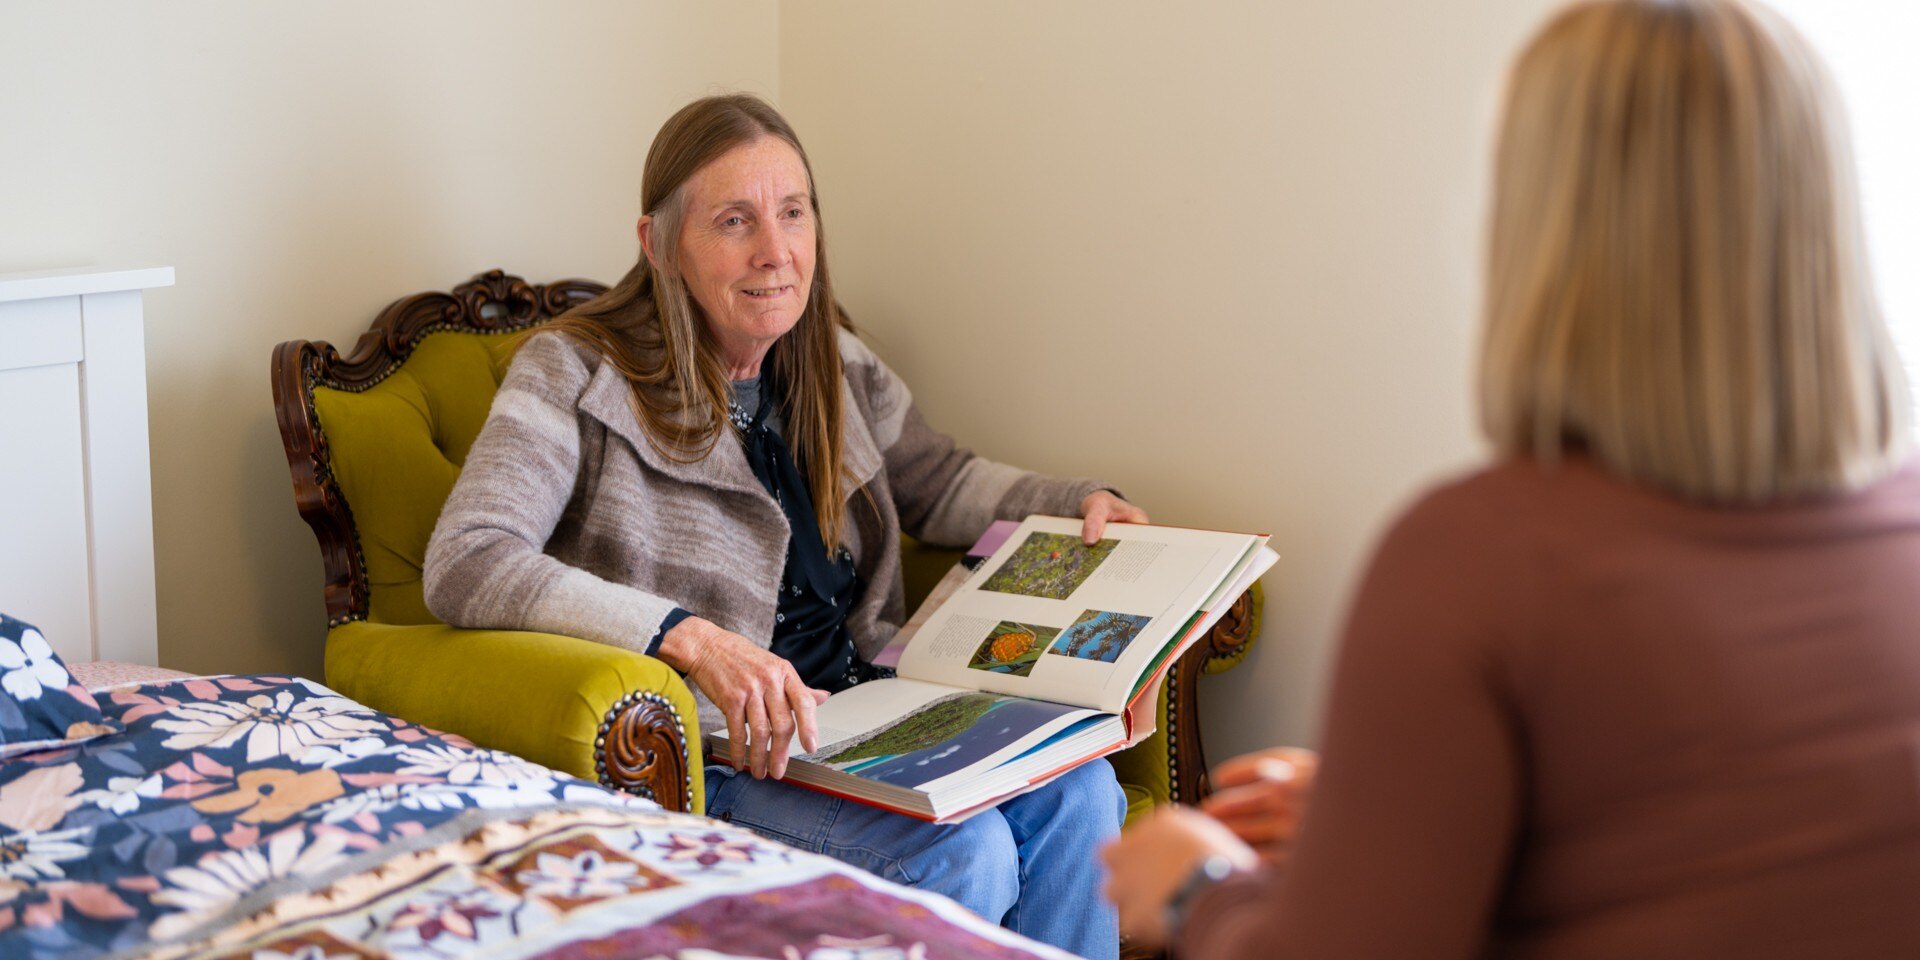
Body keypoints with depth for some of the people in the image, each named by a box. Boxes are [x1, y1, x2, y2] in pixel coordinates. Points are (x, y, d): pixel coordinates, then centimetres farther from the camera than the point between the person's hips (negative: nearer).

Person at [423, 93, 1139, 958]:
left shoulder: (836, 368, 11)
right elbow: (461, 565, -23)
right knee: (963, 855, -27)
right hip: (702, 758, -6)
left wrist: (1081, 504, 8)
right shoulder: (575, 376, -9)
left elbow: (941, 484, 28)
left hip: (862, 715, 7)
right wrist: (688, 639, -34)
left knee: (1076, 790, -17)